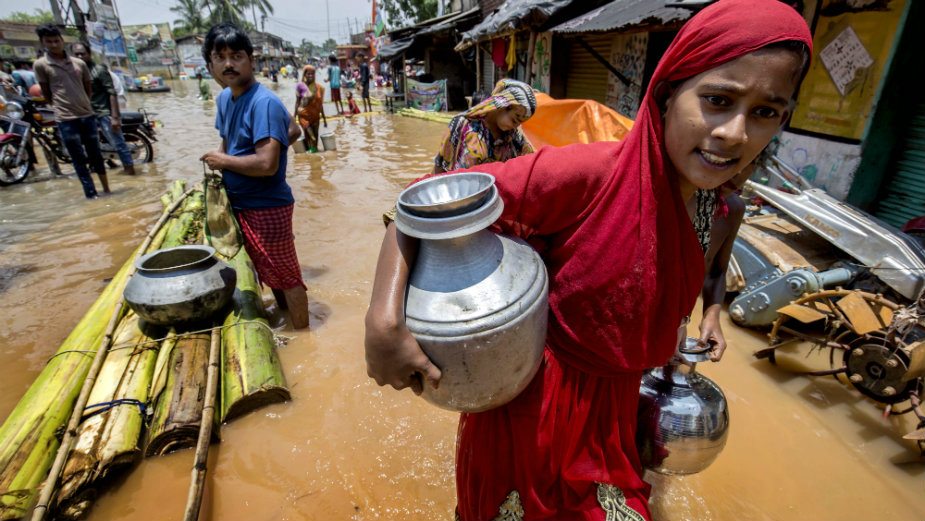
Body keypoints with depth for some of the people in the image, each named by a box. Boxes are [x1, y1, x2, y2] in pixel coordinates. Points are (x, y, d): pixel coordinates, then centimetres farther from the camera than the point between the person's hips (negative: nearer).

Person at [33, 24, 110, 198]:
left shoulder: (79, 63, 7)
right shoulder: (40, 65, -1)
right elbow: (46, 93, 4)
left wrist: (83, 105, 15)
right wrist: (61, 106, 11)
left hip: (88, 115, 3)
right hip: (66, 119, -3)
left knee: (96, 155, 11)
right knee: (79, 160, -1)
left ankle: (106, 190, 20)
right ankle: (91, 194, 1)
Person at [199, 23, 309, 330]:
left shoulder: (264, 103, -21)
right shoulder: (224, 98, 6)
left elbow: (267, 164, -29)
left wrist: (224, 161, -15)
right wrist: (217, 163, 3)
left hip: (267, 206, -9)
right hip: (239, 203, 9)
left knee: (285, 274, 2)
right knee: (267, 270, 22)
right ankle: (286, 317, 42)